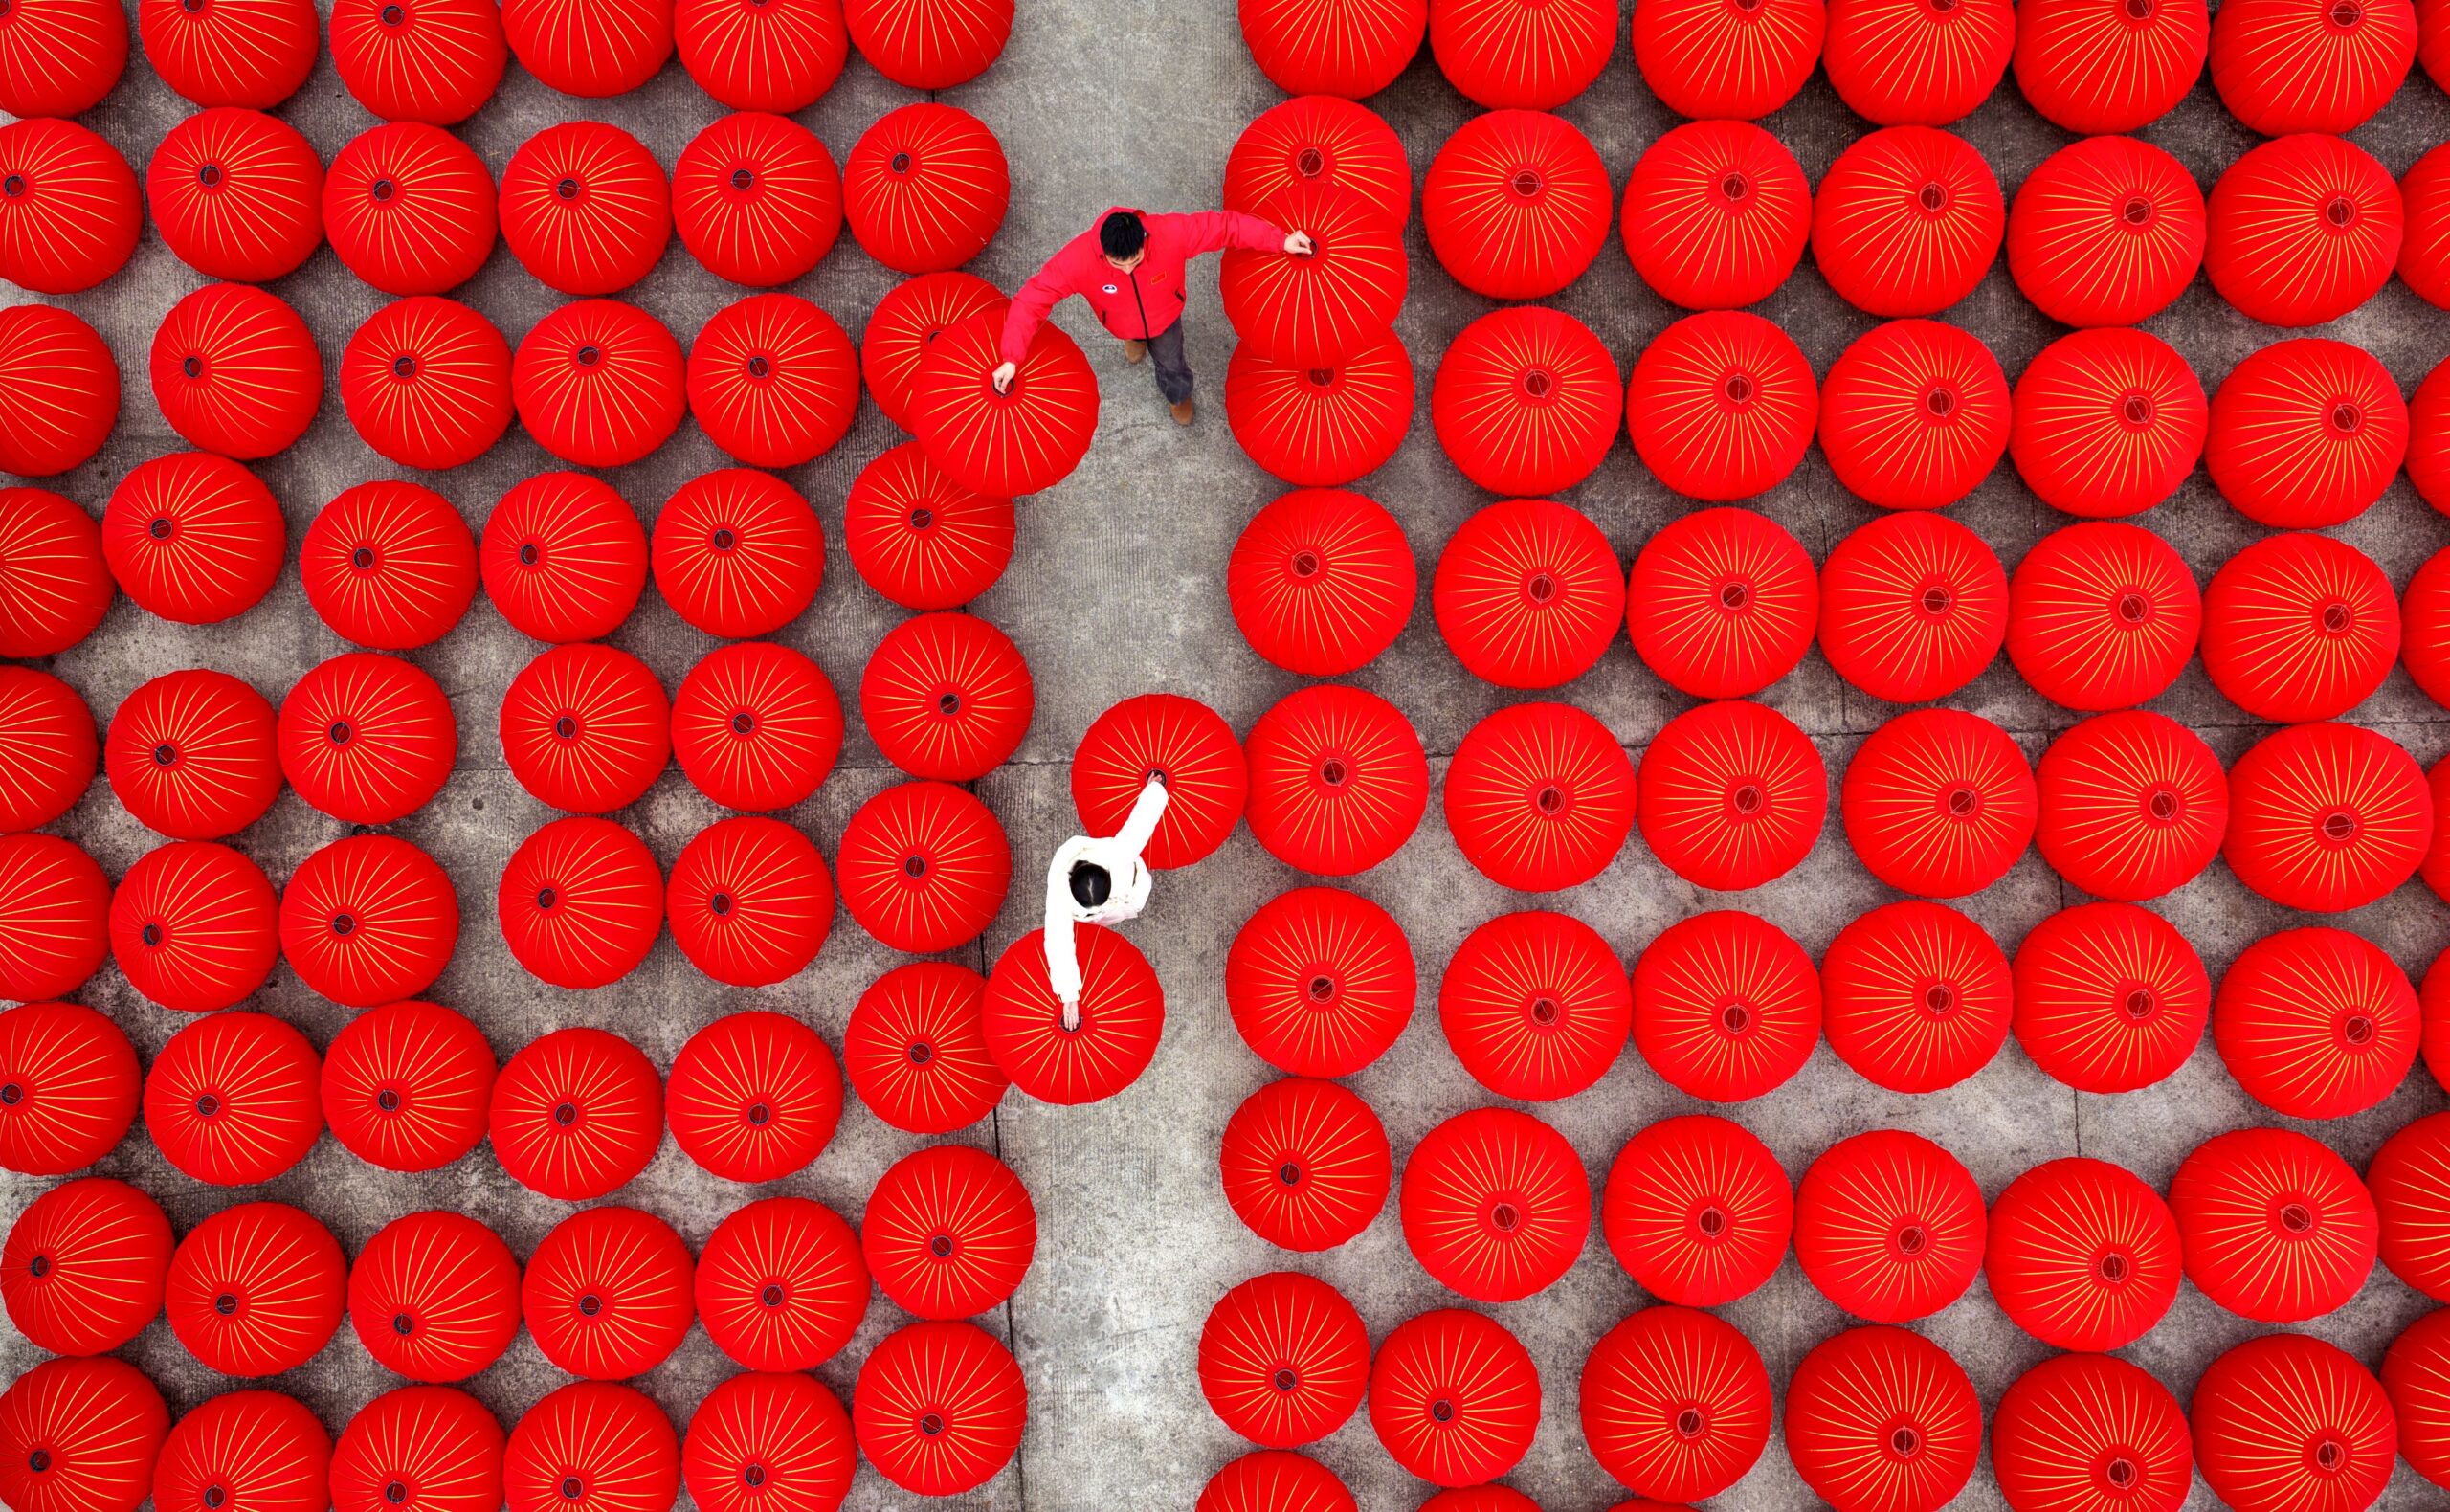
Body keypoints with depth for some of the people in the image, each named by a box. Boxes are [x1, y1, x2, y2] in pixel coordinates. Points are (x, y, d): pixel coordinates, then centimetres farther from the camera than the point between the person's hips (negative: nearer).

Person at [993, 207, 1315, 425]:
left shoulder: (1170, 234, -44)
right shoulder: (1079, 258, -45)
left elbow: (1224, 225, -34)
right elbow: (1031, 300, -41)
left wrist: (1281, 241, -34)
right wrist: (1012, 359, -47)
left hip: (1165, 317, 0)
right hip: (1123, 324, 0)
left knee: (1171, 363, 26)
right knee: (1134, 339, 35)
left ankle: (1178, 396, 62)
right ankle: (1136, 341, 74)